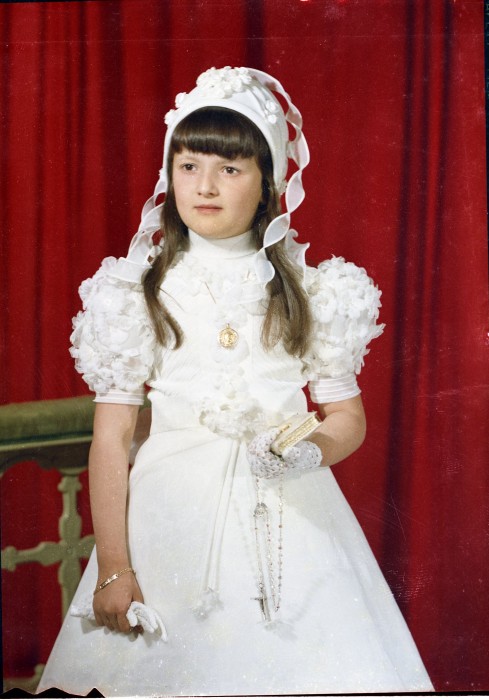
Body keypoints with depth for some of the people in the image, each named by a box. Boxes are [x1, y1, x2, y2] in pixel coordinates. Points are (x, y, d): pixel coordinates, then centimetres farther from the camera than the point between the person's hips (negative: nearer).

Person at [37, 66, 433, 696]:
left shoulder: (309, 290, 2)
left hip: (289, 520, 1)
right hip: (173, 519, 0)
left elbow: (349, 417, 8)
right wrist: (112, 568, -5)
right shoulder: (141, 293, -1)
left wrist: (311, 450, -14)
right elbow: (111, 437, -2)